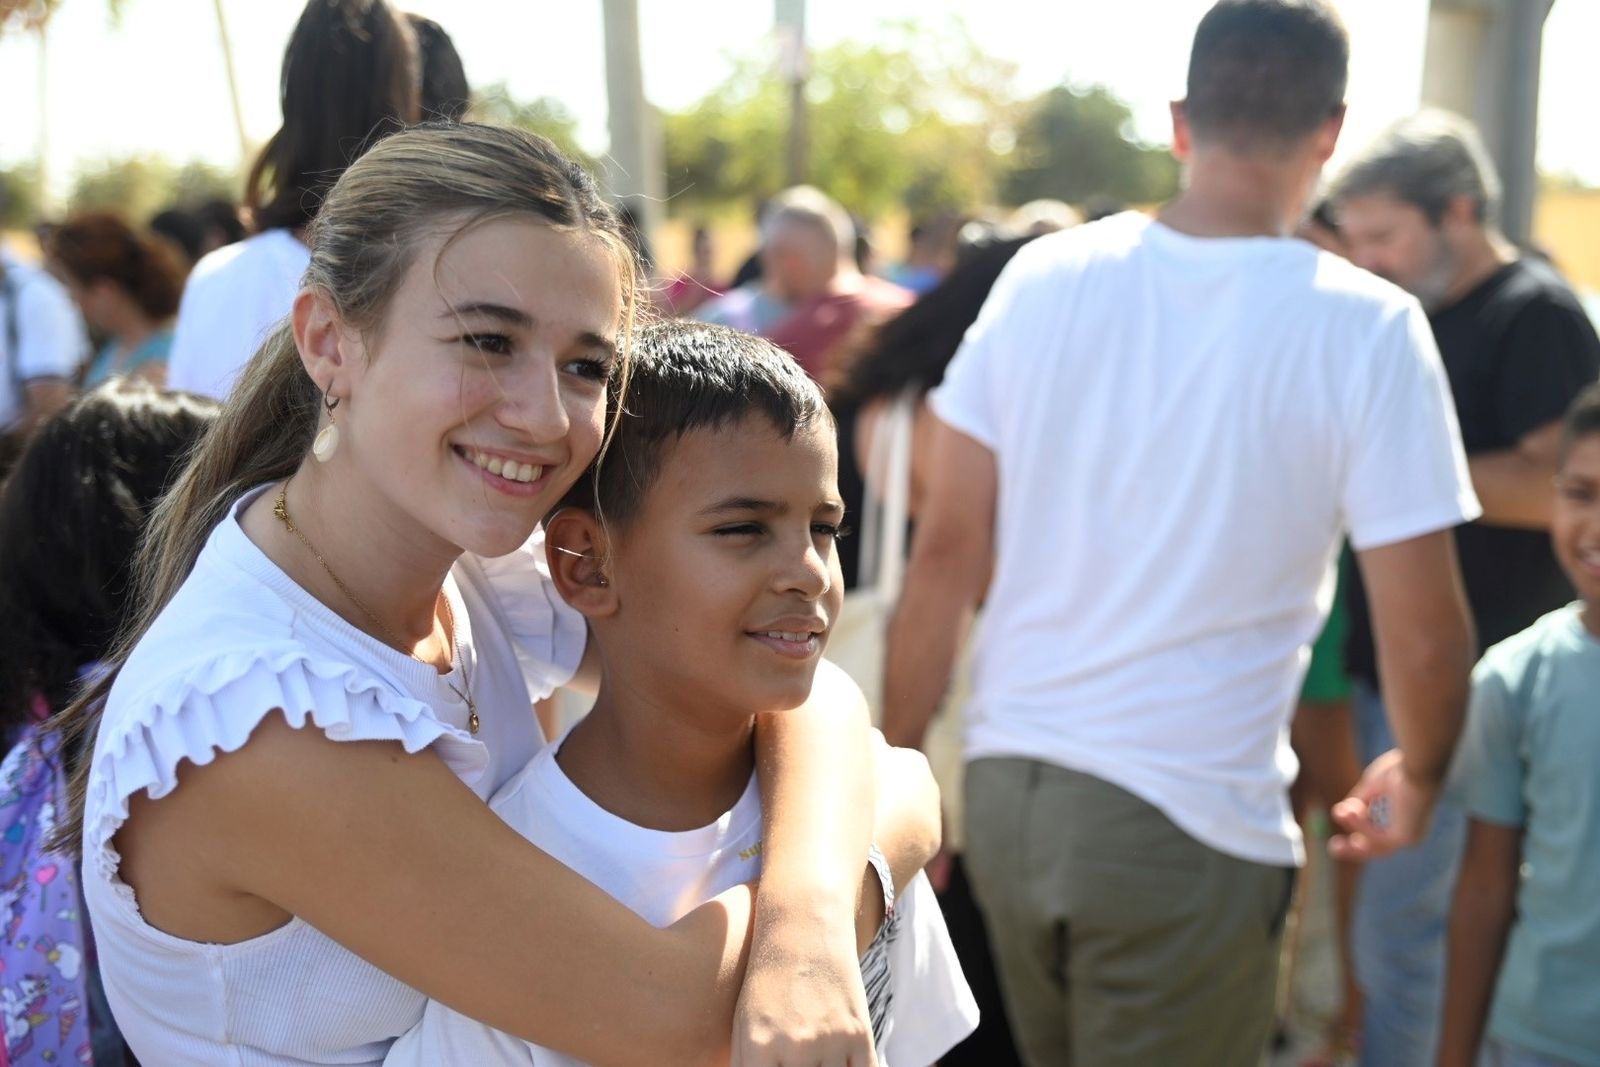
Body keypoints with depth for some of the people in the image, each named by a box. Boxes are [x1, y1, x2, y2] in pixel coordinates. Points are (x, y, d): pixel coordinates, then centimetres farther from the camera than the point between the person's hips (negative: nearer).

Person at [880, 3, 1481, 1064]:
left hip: (1007, 785, 4)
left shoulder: (1043, 276, -1)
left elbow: (946, 552, 0)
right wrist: (1419, 780, 11)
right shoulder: (1367, 327, -11)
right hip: (1190, 824, -4)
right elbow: (1423, 636, -9)